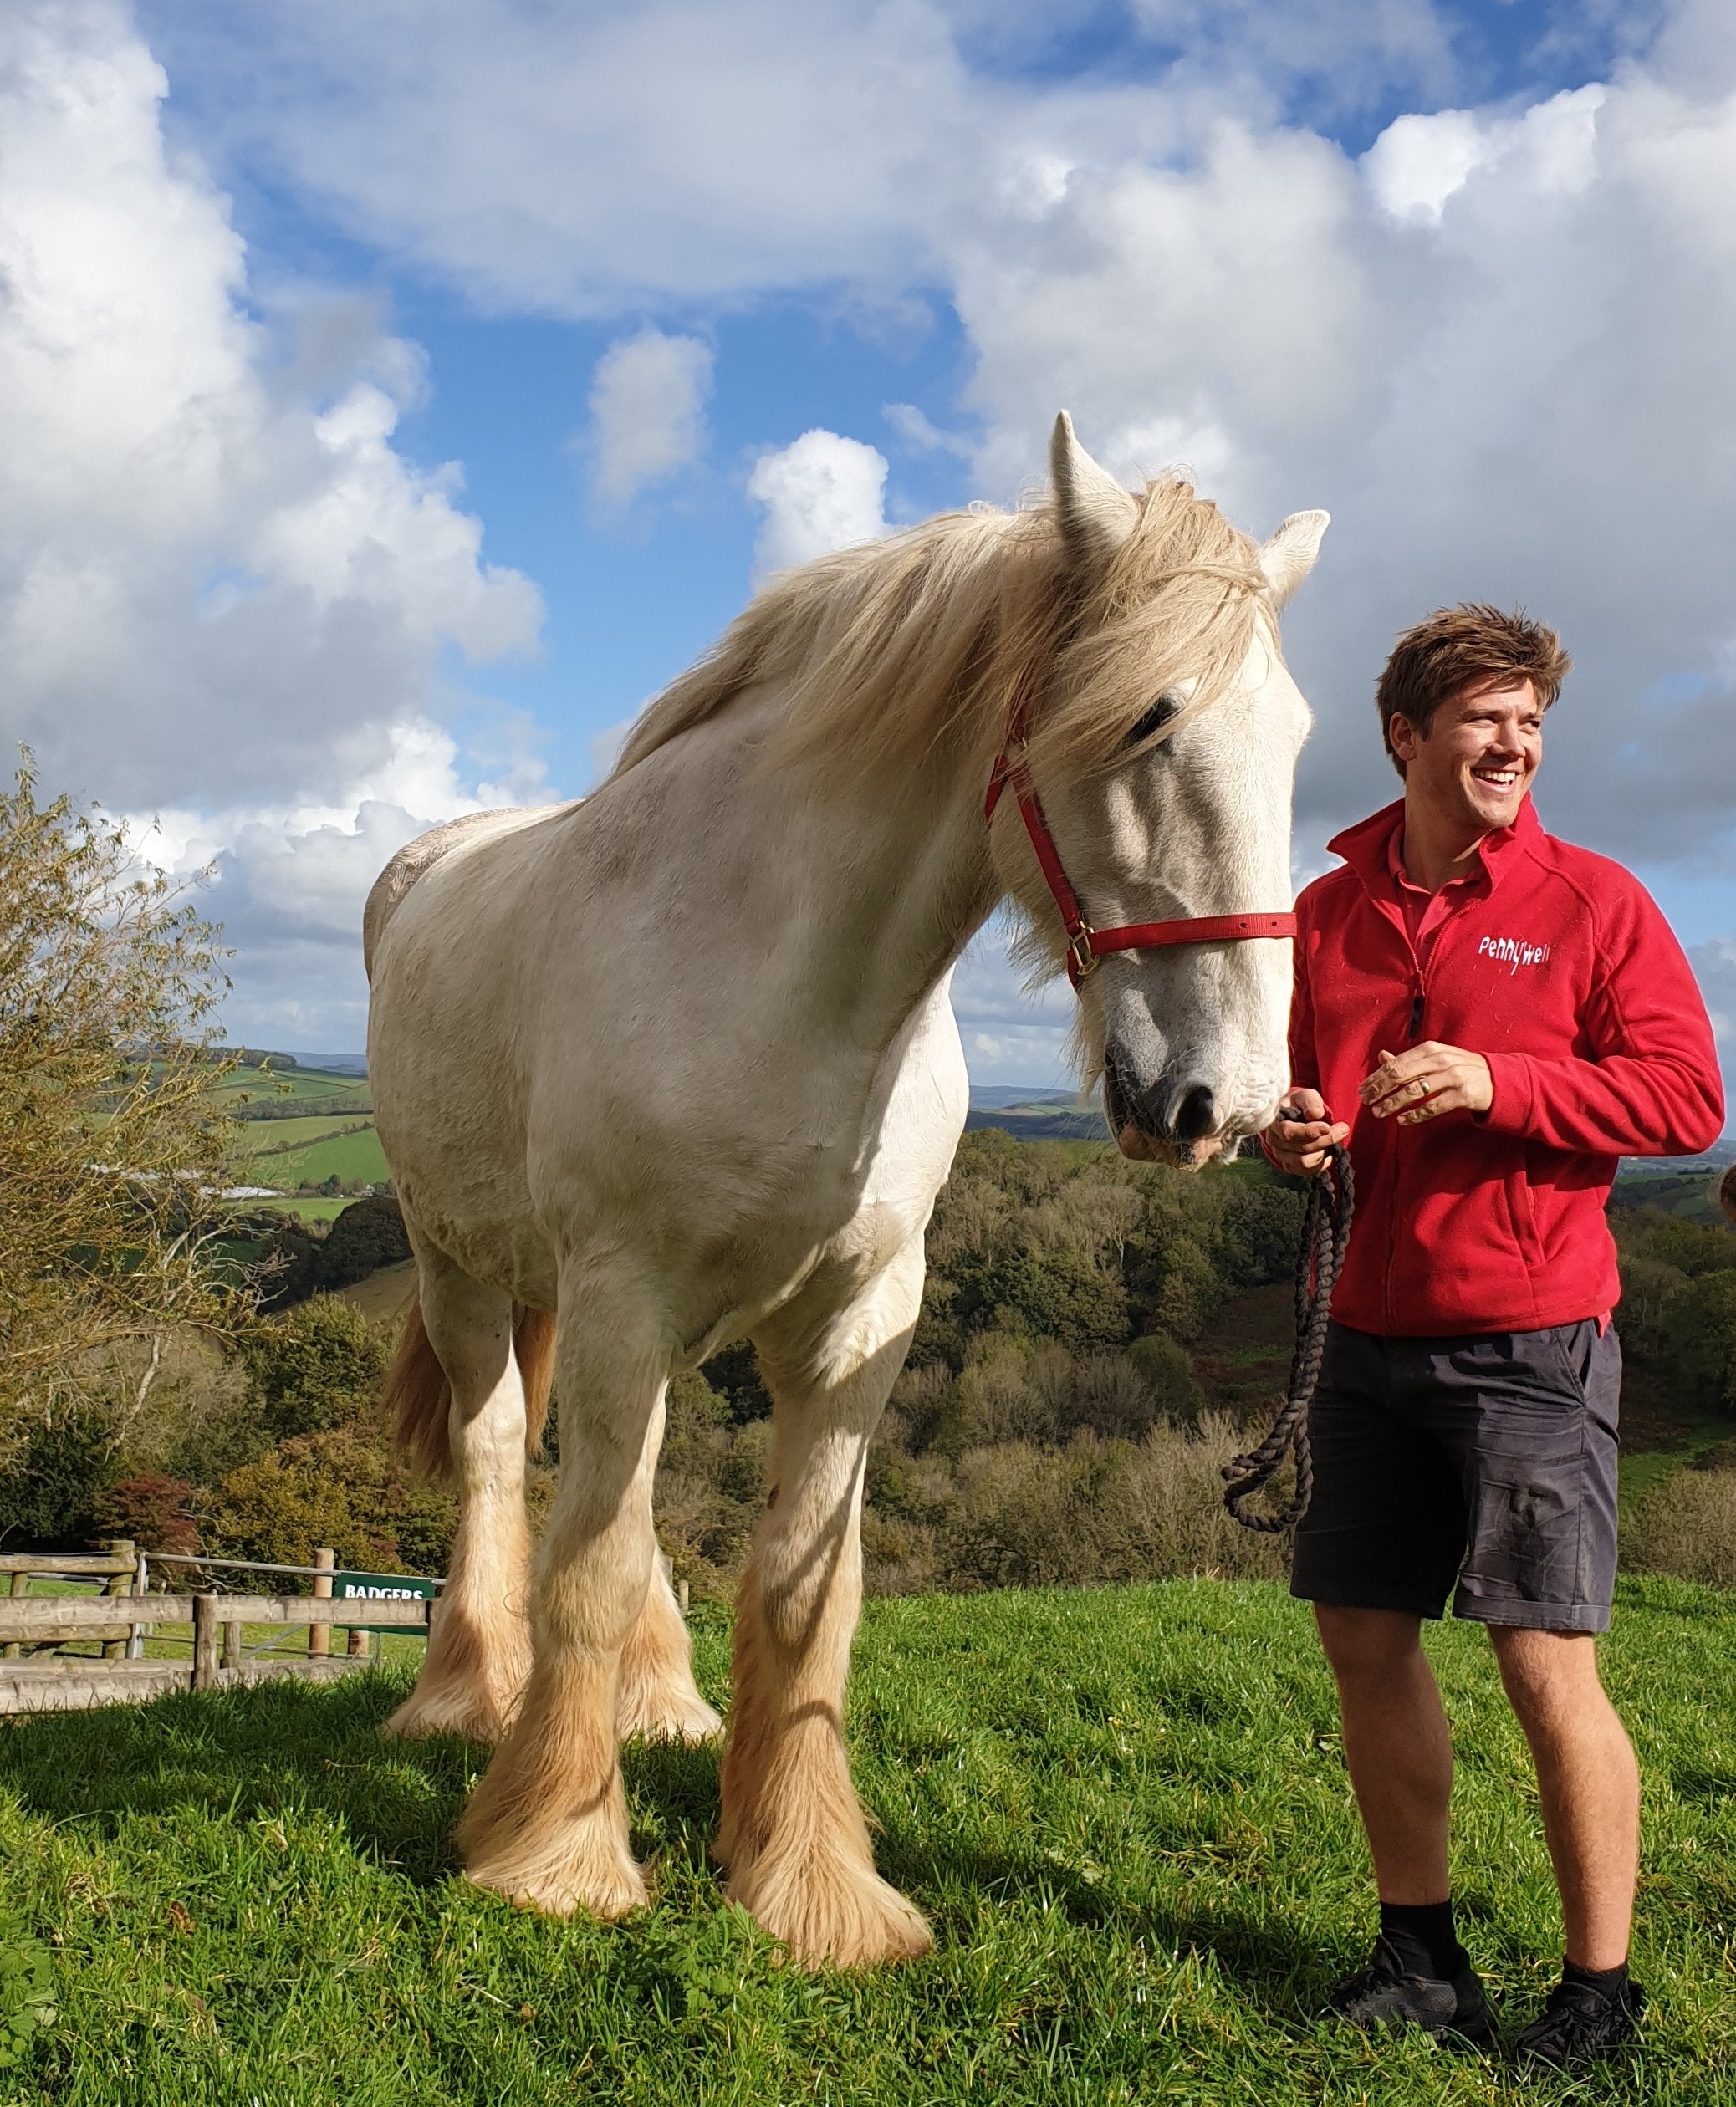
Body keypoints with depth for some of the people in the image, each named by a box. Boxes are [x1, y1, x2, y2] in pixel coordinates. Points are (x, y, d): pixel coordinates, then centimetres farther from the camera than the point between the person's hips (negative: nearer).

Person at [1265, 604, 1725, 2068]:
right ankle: (1421, 1959, 26)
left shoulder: (1592, 902, -3)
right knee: (1365, 1637, 10)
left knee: (1546, 1664, -4)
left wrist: (1494, 1082, -19)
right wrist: (1294, 1130, -1)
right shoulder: (1328, 914, 10)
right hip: (1373, 1333, 5)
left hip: (1530, 1340, -5)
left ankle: (1601, 1991, 14)